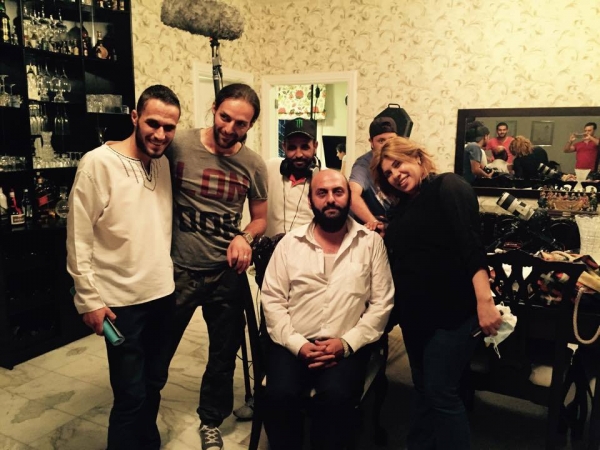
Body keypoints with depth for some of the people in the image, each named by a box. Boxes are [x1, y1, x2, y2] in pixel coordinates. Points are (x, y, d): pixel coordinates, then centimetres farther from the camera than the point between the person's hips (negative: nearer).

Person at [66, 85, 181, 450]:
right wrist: (89, 298, -12)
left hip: (164, 294, 6)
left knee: (154, 383, 21)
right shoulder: (98, 163, -14)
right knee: (131, 394, 4)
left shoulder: (164, 163, 4)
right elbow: (79, 237, -12)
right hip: (122, 300, -6)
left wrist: (170, 273, 11)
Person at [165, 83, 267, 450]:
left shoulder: (253, 165, -5)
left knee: (224, 355, 18)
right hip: (178, 269, -2)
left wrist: (245, 237, -15)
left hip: (227, 273, 2)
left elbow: (260, 218, 6)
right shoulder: (178, 146, -12)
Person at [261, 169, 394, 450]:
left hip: (347, 347, -1)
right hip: (294, 344, 1)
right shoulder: (290, 243, 6)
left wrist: (346, 343, -11)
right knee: (279, 395, -24)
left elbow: (381, 304, 1)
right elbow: (272, 300, 2)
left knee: (336, 397, -28)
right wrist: (297, 344, -11)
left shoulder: (371, 242, 4)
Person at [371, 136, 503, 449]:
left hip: (452, 311, -8)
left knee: (441, 394, -2)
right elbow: (398, 260, 18)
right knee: (424, 390, 18)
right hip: (416, 313, 8)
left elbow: (471, 246, -20)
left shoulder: (448, 187, -9)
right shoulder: (404, 207, 14)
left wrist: (484, 301, -28)